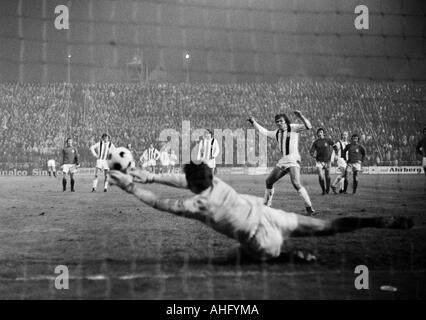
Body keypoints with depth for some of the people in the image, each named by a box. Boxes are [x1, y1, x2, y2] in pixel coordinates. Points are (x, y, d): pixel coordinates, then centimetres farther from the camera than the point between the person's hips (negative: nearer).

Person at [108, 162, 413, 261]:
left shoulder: (197, 205, -16)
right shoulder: (215, 181, 1)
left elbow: (160, 203, -10)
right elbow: (184, 180, 19)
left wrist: (131, 187, -3)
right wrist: (151, 176, 18)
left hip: (263, 243, -6)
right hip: (269, 213, 6)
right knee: (329, 227, 12)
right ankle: (385, 221, 8)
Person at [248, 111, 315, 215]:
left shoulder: (293, 128, -1)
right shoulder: (277, 133, 16)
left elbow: (308, 126, -14)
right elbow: (264, 132, 33)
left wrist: (301, 117, -30)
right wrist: (254, 122, 35)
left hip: (293, 160, -8)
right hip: (283, 161, 8)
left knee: (296, 183, -26)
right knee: (269, 181, 11)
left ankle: (309, 207, -21)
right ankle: (266, 205, 26)